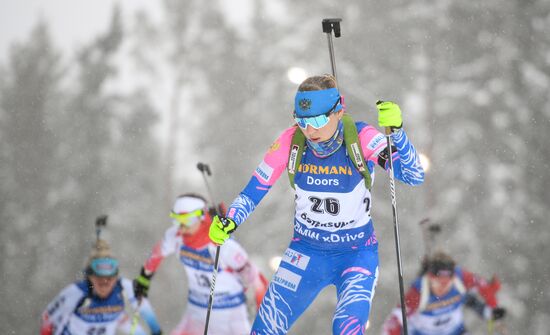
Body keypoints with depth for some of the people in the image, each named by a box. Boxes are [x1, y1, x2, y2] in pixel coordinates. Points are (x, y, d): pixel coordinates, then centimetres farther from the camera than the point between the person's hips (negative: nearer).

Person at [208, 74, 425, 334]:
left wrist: (396, 132, -47)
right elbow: (254, 189, -3)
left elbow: (414, 176, -32)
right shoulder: (291, 141, -14)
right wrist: (229, 221, -21)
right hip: (306, 250, 3)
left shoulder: (361, 138, -21)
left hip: (356, 253, -3)